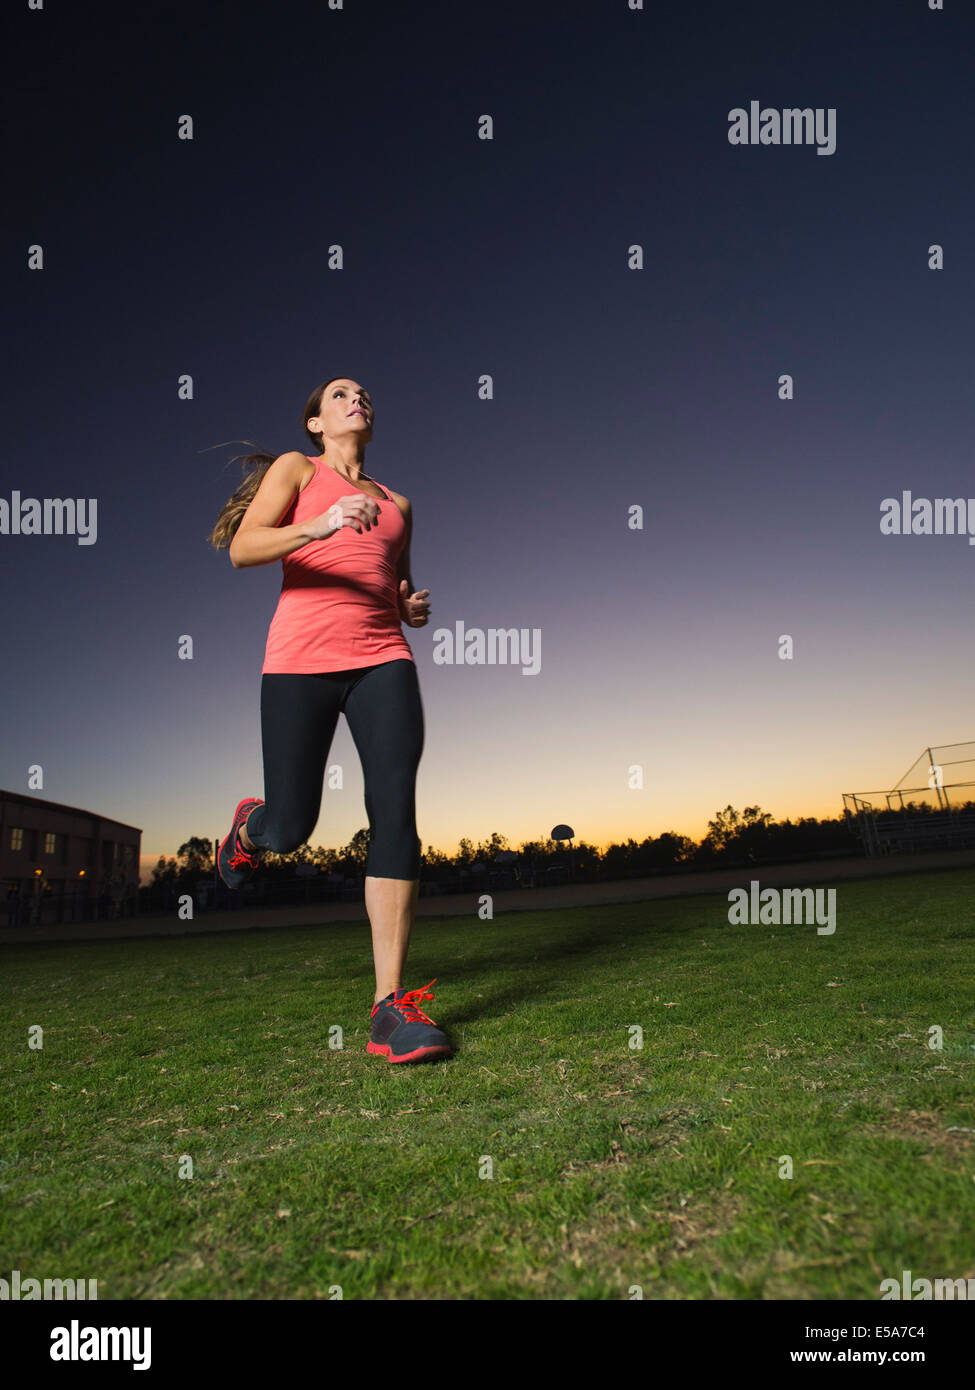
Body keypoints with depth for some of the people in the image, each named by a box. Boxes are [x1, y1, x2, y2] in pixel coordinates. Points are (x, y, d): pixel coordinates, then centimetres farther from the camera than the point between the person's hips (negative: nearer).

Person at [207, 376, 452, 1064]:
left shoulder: (397, 504, 24)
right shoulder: (295, 468, 12)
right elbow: (242, 549, -4)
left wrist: (415, 607, 10)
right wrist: (321, 526, -20)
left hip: (383, 660, 3)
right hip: (302, 658, -3)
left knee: (396, 809, -16)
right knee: (290, 829, -2)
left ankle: (391, 1006, -12)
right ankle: (250, 824, 39)